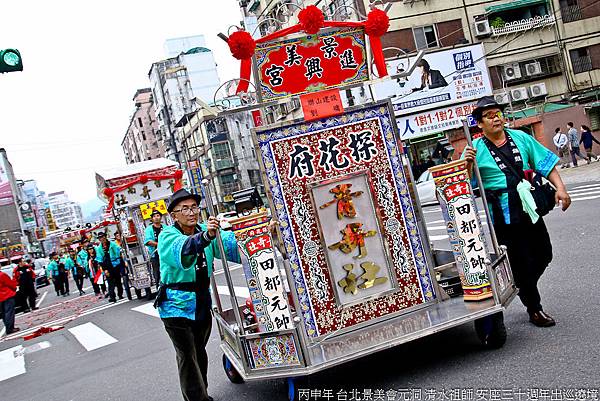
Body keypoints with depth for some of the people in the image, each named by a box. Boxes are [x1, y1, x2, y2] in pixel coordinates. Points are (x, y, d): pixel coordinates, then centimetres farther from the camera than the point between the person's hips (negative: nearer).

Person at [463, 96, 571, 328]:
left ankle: (524, 287, 43)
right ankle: (534, 310, 22)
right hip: (504, 218, -5)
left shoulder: (521, 138, 7)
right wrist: (467, 164, -28)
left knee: (543, 256, 16)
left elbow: (546, 163, 10)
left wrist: (560, 189, -1)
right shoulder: (476, 149, -6)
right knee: (521, 263, 3)